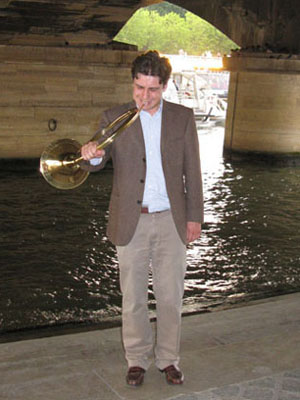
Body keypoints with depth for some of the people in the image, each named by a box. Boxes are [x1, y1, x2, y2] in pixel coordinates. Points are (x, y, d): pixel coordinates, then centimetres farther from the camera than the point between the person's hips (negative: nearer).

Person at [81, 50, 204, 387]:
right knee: (132, 296, 10)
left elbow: (192, 169, 5)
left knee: (171, 295, 9)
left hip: (171, 220, 1)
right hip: (131, 221, 0)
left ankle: (168, 357, 28)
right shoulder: (114, 118, 1)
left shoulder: (182, 117, 4)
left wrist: (194, 216, 3)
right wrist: (92, 155, -34)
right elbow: (100, 161, -9)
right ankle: (137, 358, 28)